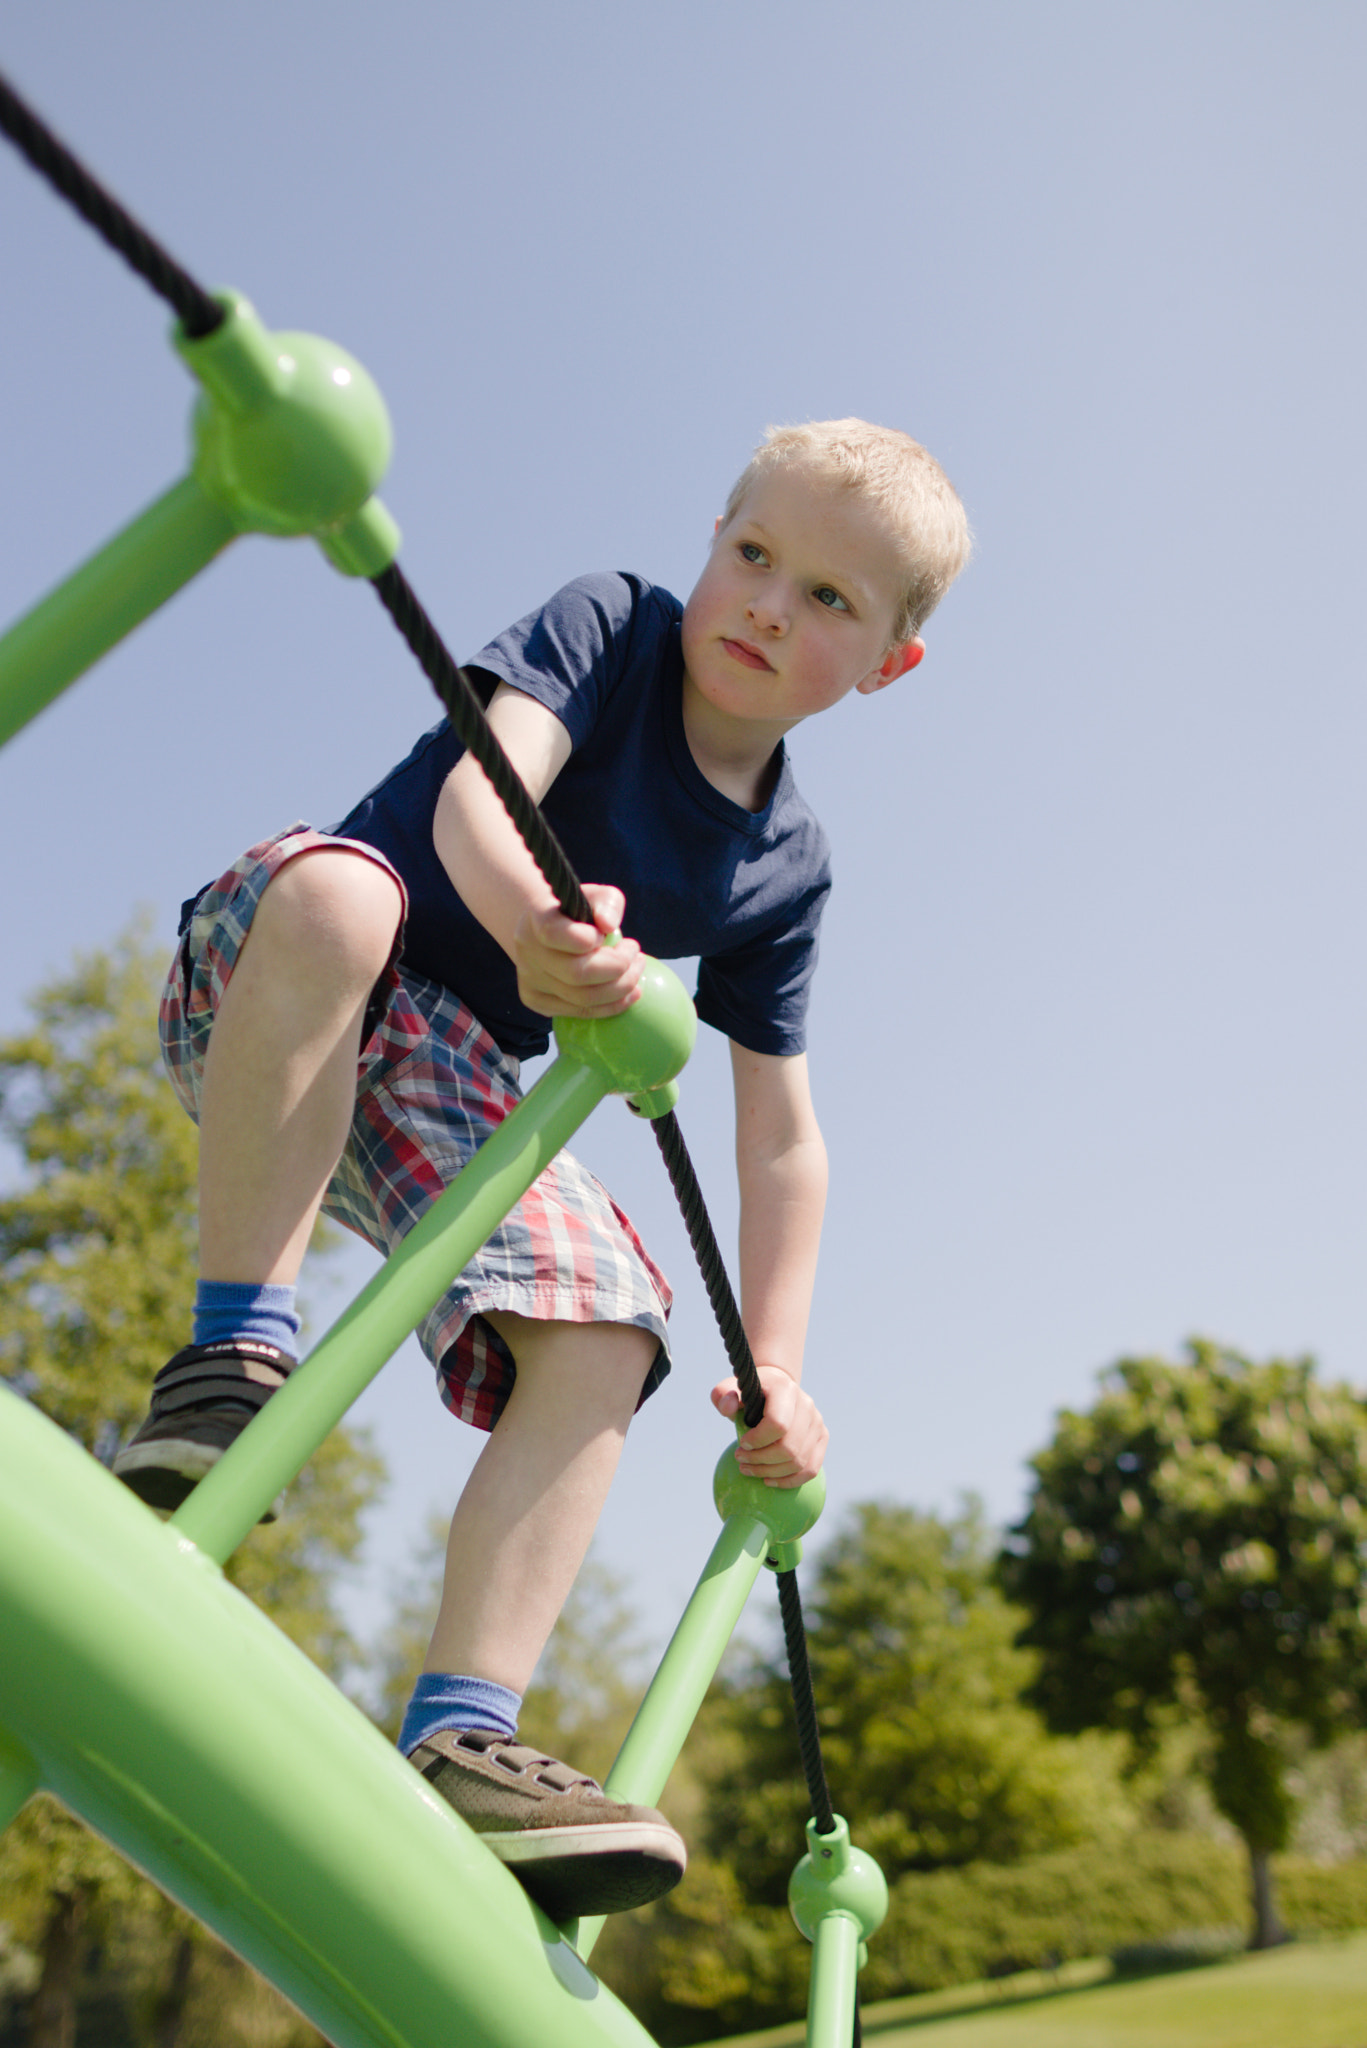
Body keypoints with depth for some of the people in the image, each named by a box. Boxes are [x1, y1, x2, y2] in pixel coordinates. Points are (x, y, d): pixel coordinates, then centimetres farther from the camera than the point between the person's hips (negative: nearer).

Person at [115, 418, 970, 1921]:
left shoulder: (783, 874, 2)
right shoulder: (608, 625, -7)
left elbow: (782, 1139, 5)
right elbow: (478, 791, -27)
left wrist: (774, 1371, -2)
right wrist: (528, 918, -51)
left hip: (442, 1077, 4)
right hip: (264, 1003, -3)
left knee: (605, 1330, -20)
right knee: (337, 889, -40)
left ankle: (458, 1741, -18)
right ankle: (237, 1352, -31)